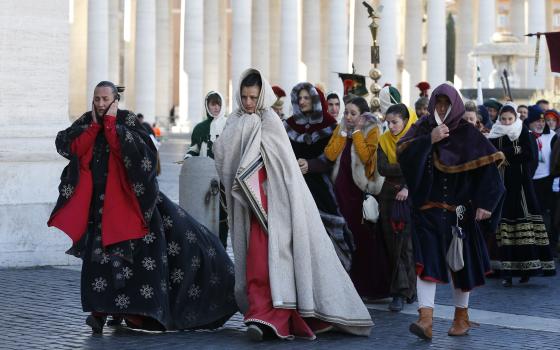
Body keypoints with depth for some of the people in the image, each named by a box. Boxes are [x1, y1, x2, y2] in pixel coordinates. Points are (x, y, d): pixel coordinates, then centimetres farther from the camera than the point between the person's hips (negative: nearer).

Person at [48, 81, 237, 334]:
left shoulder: (127, 121, -4)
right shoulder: (86, 122, 7)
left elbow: (131, 150, -22)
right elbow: (69, 147, -8)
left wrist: (110, 123, -17)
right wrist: (95, 124, -10)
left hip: (128, 197, -2)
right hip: (99, 203, 2)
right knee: (99, 254, -2)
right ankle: (102, 310, 10)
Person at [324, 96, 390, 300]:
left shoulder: (372, 131, -4)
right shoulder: (340, 129, 10)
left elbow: (366, 156, -20)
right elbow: (330, 155, -4)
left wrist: (357, 131, -13)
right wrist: (343, 132, -6)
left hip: (362, 188, -4)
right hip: (343, 186, 5)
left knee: (365, 235, -4)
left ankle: (368, 286, 3)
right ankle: (349, 282, 12)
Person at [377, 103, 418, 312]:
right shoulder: (384, 140, 7)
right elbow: (382, 169, -6)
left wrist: (408, 187, -19)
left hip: (412, 196, -3)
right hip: (390, 196, 3)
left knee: (407, 243, -9)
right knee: (393, 245, -1)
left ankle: (402, 291, -3)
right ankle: (401, 291, 2)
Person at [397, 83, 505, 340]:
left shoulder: (468, 134, 0)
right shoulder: (422, 128, 5)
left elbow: (489, 166, -6)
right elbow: (401, 151, -9)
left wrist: (485, 203, -14)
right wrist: (429, 140, -21)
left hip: (458, 211, 0)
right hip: (427, 210, 0)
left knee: (460, 262, 9)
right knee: (427, 261, -11)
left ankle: (462, 316, 24)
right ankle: (426, 319, -18)